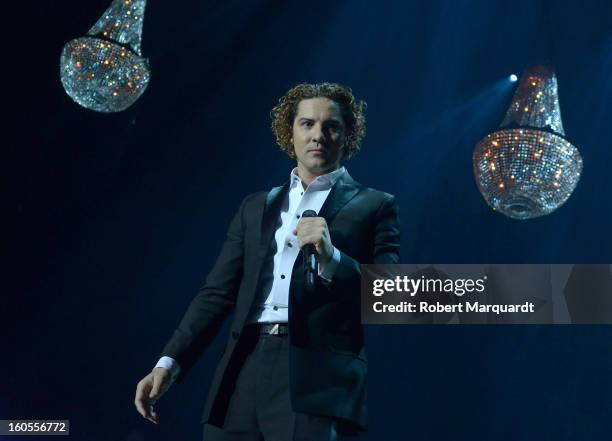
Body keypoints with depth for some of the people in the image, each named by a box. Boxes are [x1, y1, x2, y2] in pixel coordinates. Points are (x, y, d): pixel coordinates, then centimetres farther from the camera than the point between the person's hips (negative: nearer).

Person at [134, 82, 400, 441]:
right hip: (245, 374, 4)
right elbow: (218, 293, 14)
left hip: (316, 378, -4)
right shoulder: (256, 207, 20)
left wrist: (331, 257, -16)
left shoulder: (374, 206, 9)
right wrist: (169, 362, 3)